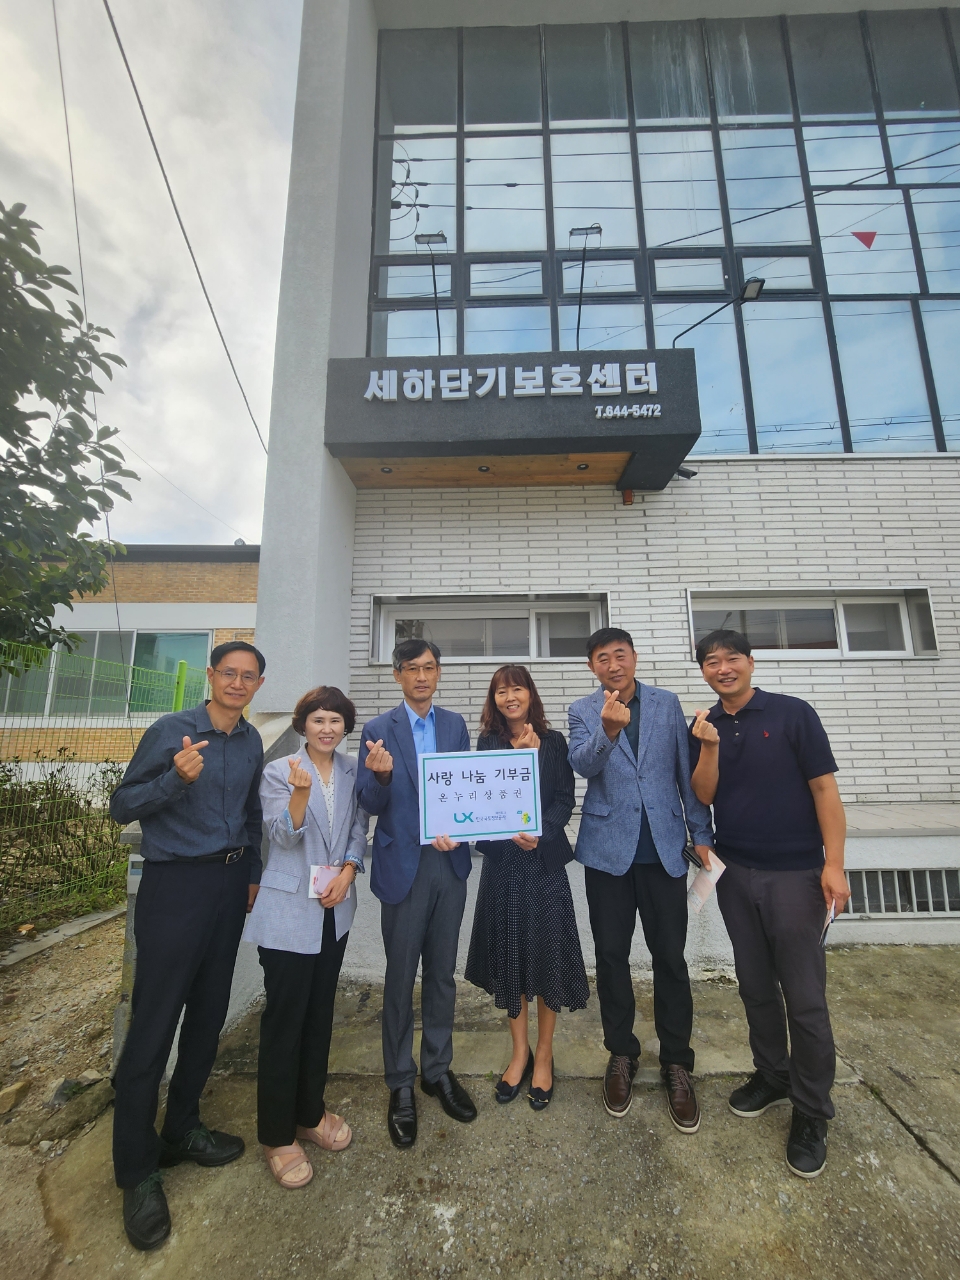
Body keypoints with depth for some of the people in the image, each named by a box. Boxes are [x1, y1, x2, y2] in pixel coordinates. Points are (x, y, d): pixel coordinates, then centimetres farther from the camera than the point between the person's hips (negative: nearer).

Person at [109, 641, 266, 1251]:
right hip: (175, 886, -6)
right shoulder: (169, 732, -11)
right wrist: (177, 778, -27)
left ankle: (181, 1130, 36)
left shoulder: (252, 742, 6)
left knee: (209, 1015, 16)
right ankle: (137, 1172, 21)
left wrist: (253, 874, 14)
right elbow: (122, 806, -10)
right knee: (154, 1026, 2)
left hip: (230, 885, 6)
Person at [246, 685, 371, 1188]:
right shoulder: (278, 771, -8)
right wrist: (300, 793, -31)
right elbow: (284, 836, -14)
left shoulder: (353, 772, 4)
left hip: (335, 909, 5)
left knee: (320, 1012, 17)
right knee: (284, 1018, 5)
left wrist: (346, 873, -9)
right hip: (290, 910, -4)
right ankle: (276, 1135, 25)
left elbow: (359, 828, 5)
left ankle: (309, 1113, 36)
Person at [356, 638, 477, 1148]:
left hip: (450, 862, 3)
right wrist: (382, 776, -28)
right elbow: (370, 804, -7)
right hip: (404, 866, -3)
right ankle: (401, 1084, 32)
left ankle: (438, 1071, 37)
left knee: (442, 973, 17)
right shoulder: (377, 730, -6)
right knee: (400, 978, 11)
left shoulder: (455, 725, 4)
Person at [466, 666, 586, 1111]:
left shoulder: (553, 741, -1)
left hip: (545, 860, -1)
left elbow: (565, 799, -4)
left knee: (546, 954, 7)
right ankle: (519, 1052, 32)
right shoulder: (487, 743, 2)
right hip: (502, 861, 1)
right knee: (508, 954, 11)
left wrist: (540, 833, -19)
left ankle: (543, 1055, 29)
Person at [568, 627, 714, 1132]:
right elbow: (583, 764, -18)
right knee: (611, 956, 11)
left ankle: (676, 1063, 28)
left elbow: (686, 771, 7)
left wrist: (701, 832, 6)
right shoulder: (583, 712, -1)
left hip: (663, 846, 1)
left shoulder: (667, 704, 4)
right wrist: (609, 730, -36)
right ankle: (621, 1054, 32)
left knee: (670, 957, 8)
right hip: (608, 848, 0)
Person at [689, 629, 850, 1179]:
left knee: (804, 997, 4)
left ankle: (812, 1113, 24)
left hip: (794, 873, -3)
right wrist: (709, 747, -17)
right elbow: (703, 796, -2)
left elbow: (825, 788, -8)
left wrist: (834, 864, -13)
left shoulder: (794, 714, -8)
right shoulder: (703, 727, 2)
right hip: (735, 874, 4)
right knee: (756, 986, 16)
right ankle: (772, 1075, 37)